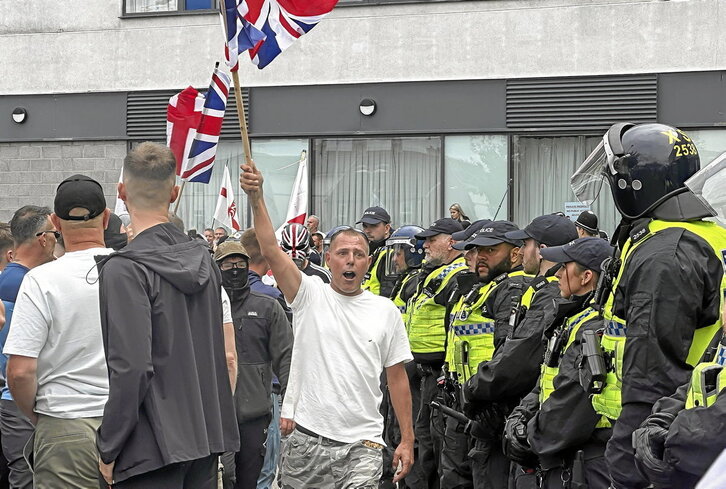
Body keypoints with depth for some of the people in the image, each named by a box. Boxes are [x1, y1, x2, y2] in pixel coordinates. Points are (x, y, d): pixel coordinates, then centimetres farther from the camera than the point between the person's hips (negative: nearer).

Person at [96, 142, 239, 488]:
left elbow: (131, 367, -20)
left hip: (153, 446, -7)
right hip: (207, 437, 7)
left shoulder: (124, 270, -15)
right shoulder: (202, 259, 8)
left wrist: (108, 450, -12)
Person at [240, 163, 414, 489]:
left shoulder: (386, 311, 6)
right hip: (306, 438, 0)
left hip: (362, 443, 0)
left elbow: (397, 376, 10)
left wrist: (407, 440, 7)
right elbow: (271, 250, -12)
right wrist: (256, 198, -24)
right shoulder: (309, 295, 2)